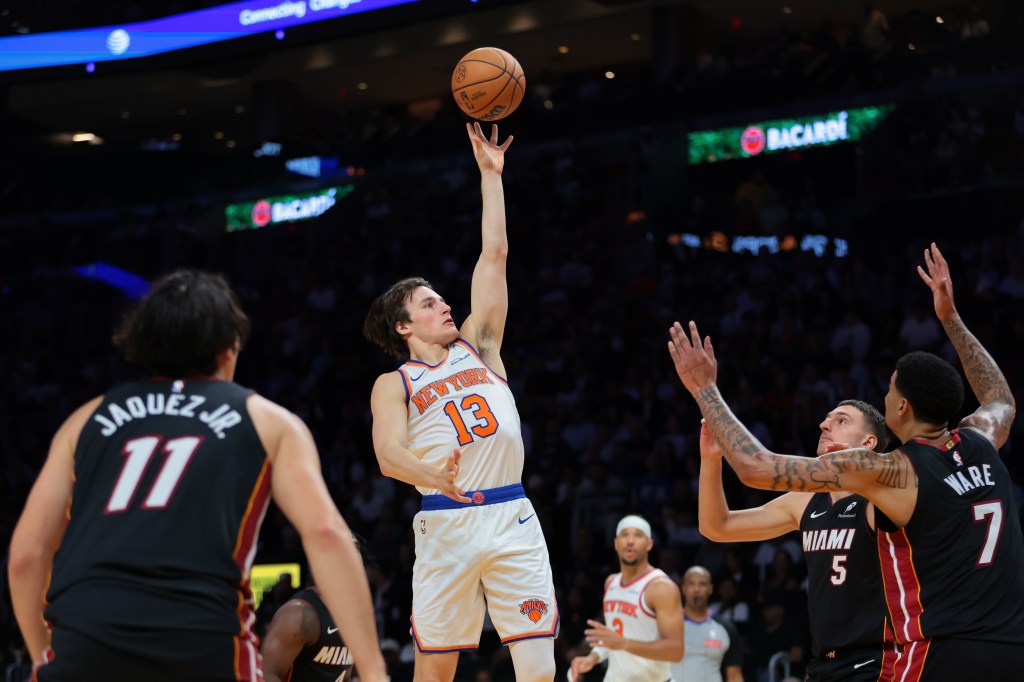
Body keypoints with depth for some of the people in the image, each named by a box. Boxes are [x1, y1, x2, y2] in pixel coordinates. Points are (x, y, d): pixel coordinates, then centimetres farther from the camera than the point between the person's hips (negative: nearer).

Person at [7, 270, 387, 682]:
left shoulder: (89, 419, 25)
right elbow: (325, 533, 3)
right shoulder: (267, 421, 18)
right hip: (202, 641, -2)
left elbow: (26, 554, 21)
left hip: (83, 639, 2)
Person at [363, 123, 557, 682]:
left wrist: (491, 174, 16)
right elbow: (388, 453, -9)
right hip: (447, 523, -2)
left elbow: (494, 256, 17)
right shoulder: (393, 384, 10)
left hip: (513, 517, 2)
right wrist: (434, 476, -31)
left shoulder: (477, 347, 20)